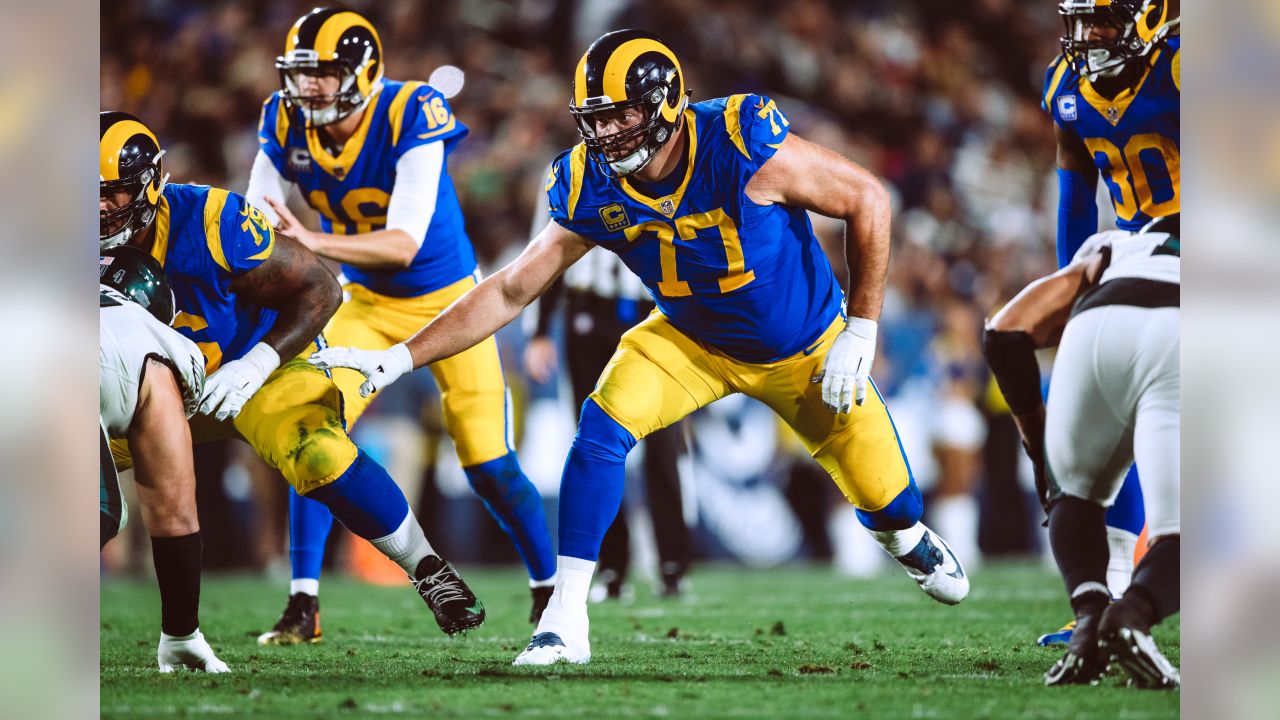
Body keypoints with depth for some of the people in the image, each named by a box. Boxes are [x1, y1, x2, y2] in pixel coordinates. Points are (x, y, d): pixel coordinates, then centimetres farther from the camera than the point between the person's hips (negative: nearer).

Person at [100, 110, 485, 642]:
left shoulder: (209, 224, -31)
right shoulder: (103, 248, -16)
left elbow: (320, 289, -22)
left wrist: (258, 362, -32)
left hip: (267, 366, -5)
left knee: (323, 462, -31)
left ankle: (428, 570, -11)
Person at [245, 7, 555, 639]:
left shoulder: (410, 118, -28)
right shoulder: (286, 127, -13)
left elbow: (405, 244, -34)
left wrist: (315, 242, -46)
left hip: (447, 299, -4)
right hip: (367, 302, 4)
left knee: (488, 465, -2)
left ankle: (550, 592, 20)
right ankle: (302, 604, -8)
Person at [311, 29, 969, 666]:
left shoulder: (741, 148, -35)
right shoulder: (592, 191, -21)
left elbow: (866, 200, -23)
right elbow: (509, 291, -13)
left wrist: (859, 335, -20)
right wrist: (399, 358, -20)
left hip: (804, 347, -2)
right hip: (693, 339, 2)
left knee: (881, 498, 4)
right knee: (603, 425, -23)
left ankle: (905, 537, 45)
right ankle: (565, 619, -15)